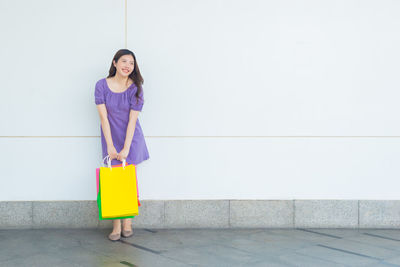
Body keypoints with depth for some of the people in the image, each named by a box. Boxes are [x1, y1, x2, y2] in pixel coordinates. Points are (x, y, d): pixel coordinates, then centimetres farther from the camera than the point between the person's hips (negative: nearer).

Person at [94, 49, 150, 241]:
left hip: (131, 138, 0)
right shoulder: (102, 85, -7)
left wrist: (126, 148, -17)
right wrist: (110, 146, -13)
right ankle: (116, 225, 2)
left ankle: (127, 223, 11)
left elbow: (132, 120, -11)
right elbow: (104, 117, -9)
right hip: (110, 138, 0)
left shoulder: (135, 88, -7)